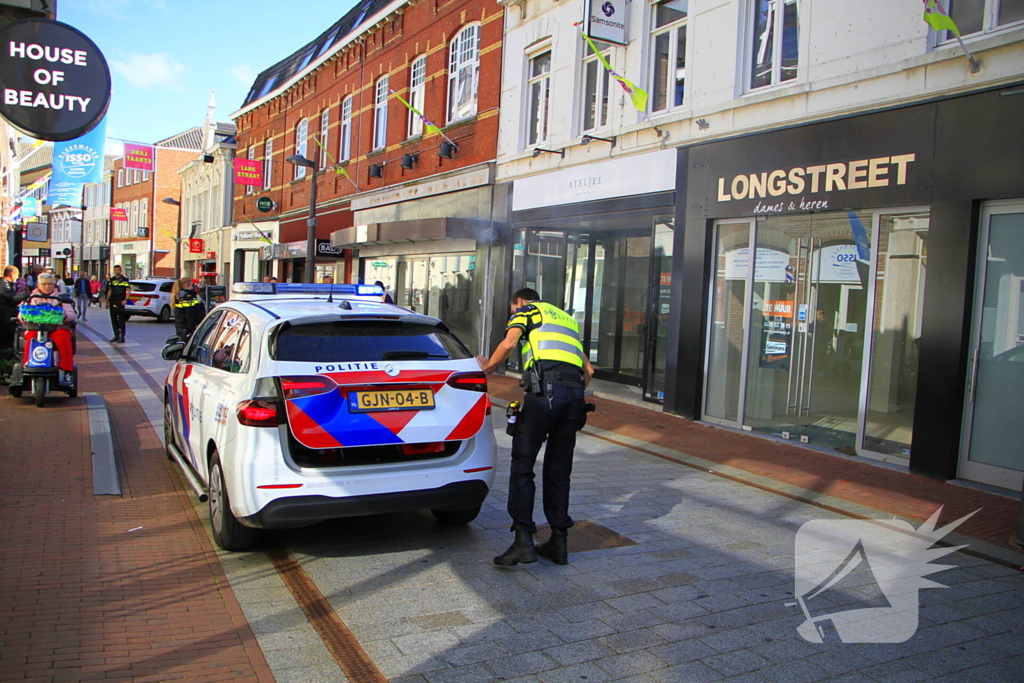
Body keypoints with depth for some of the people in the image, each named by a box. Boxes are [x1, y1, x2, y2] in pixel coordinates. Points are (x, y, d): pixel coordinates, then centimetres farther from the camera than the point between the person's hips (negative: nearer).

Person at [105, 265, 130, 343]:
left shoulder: (124, 279, -3)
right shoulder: (111, 279, 13)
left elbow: (128, 290, -8)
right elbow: (109, 290, 19)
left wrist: (125, 300, -21)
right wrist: (107, 301, 16)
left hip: (120, 302, -6)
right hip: (112, 302, 6)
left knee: (121, 320, -6)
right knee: (113, 320, 9)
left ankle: (122, 337, -4)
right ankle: (116, 335, 18)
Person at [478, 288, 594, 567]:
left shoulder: (526, 310, 15)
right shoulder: (566, 319, 33)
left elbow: (509, 343, -5)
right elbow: (588, 369, 26)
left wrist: (487, 366, 10)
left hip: (543, 390, -6)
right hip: (574, 394, 6)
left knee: (522, 467, -1)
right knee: (558, 471, 13)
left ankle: (524, 540, -7)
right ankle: (559, 542, 15)